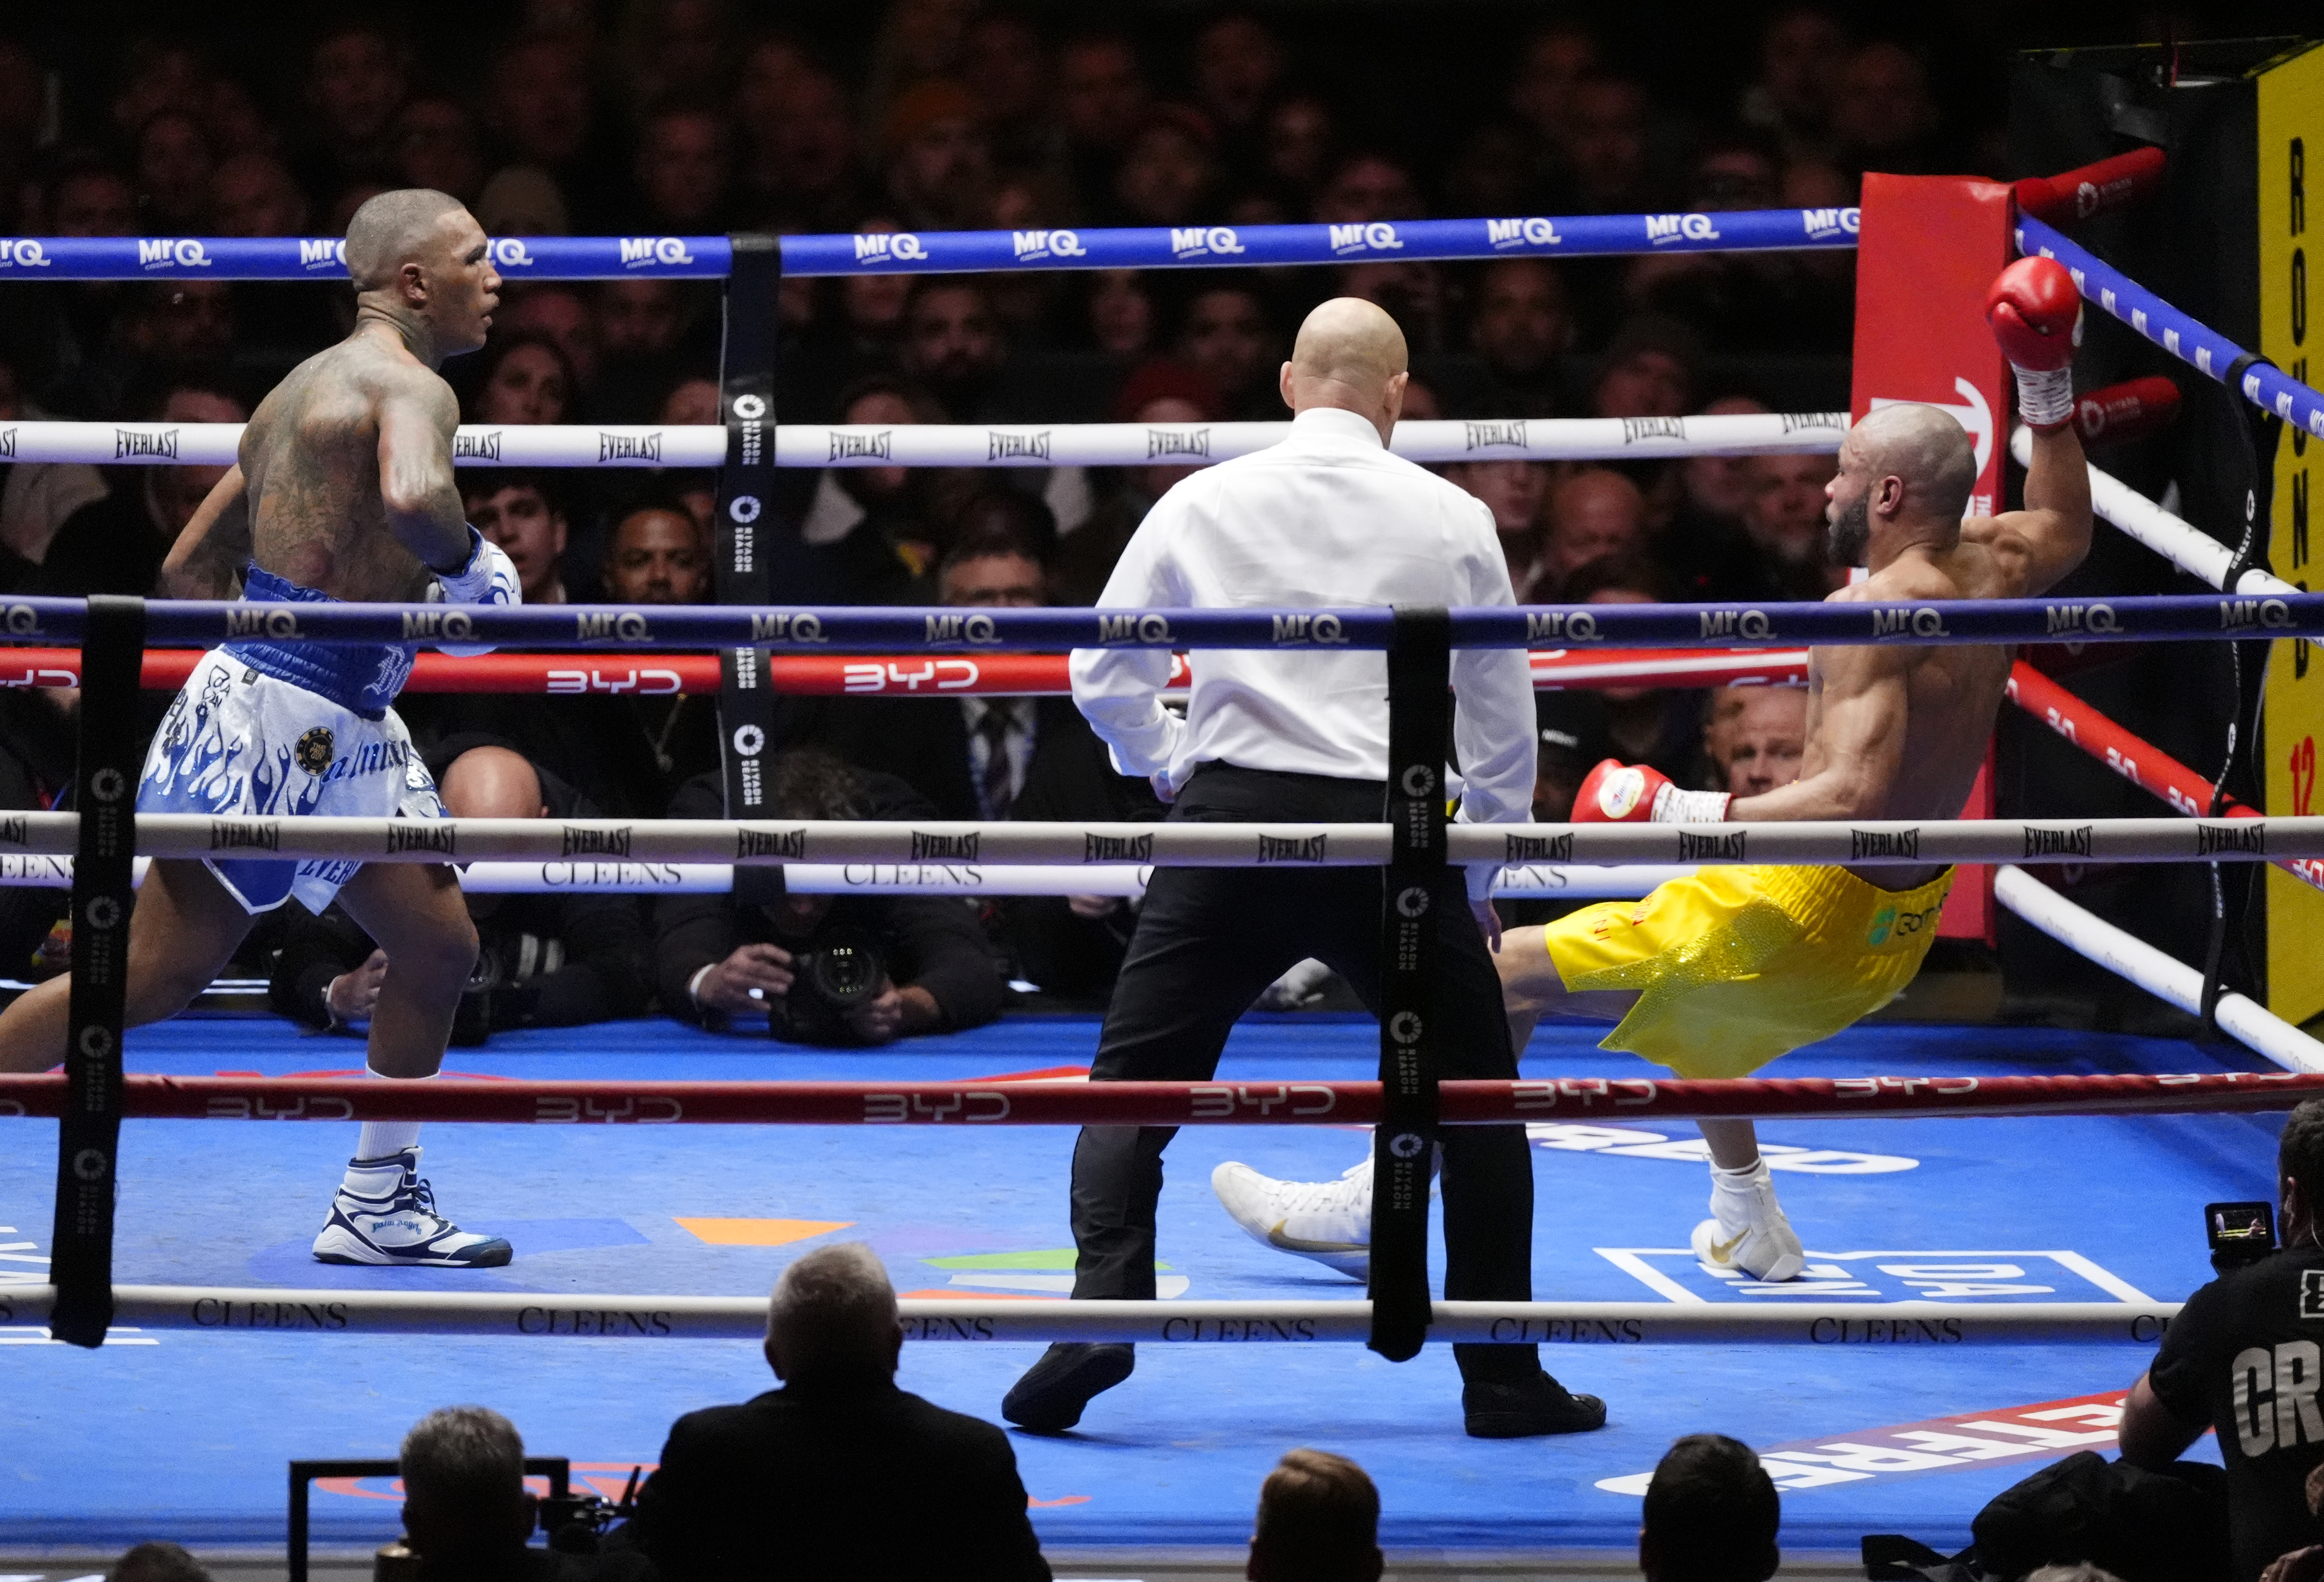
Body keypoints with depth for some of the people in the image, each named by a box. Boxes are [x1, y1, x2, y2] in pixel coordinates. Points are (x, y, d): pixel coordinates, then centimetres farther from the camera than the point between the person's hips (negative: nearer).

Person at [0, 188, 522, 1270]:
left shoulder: (301, 390, 17)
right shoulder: (409, 387, -12)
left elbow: (188, 570, 20)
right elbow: (412, 496, -36)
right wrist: (472, 569, -16)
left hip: (341, 731, 10)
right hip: (280, 720, -10)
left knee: (439, 949, 12)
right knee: (156, 973, -5)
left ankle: (378, 1205, 20)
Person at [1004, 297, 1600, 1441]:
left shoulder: (1202, 502, 6)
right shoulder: (1451, 520, 5)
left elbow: (1105, 675, 11)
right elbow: (1503, 721, 9)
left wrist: (1169, 768, 29)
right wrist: (1480, 877, 20)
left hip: (1231, 821, 0)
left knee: (1134, 1085, 9)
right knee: (1474, 1093, 14)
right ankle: (1504, 1376, 13)